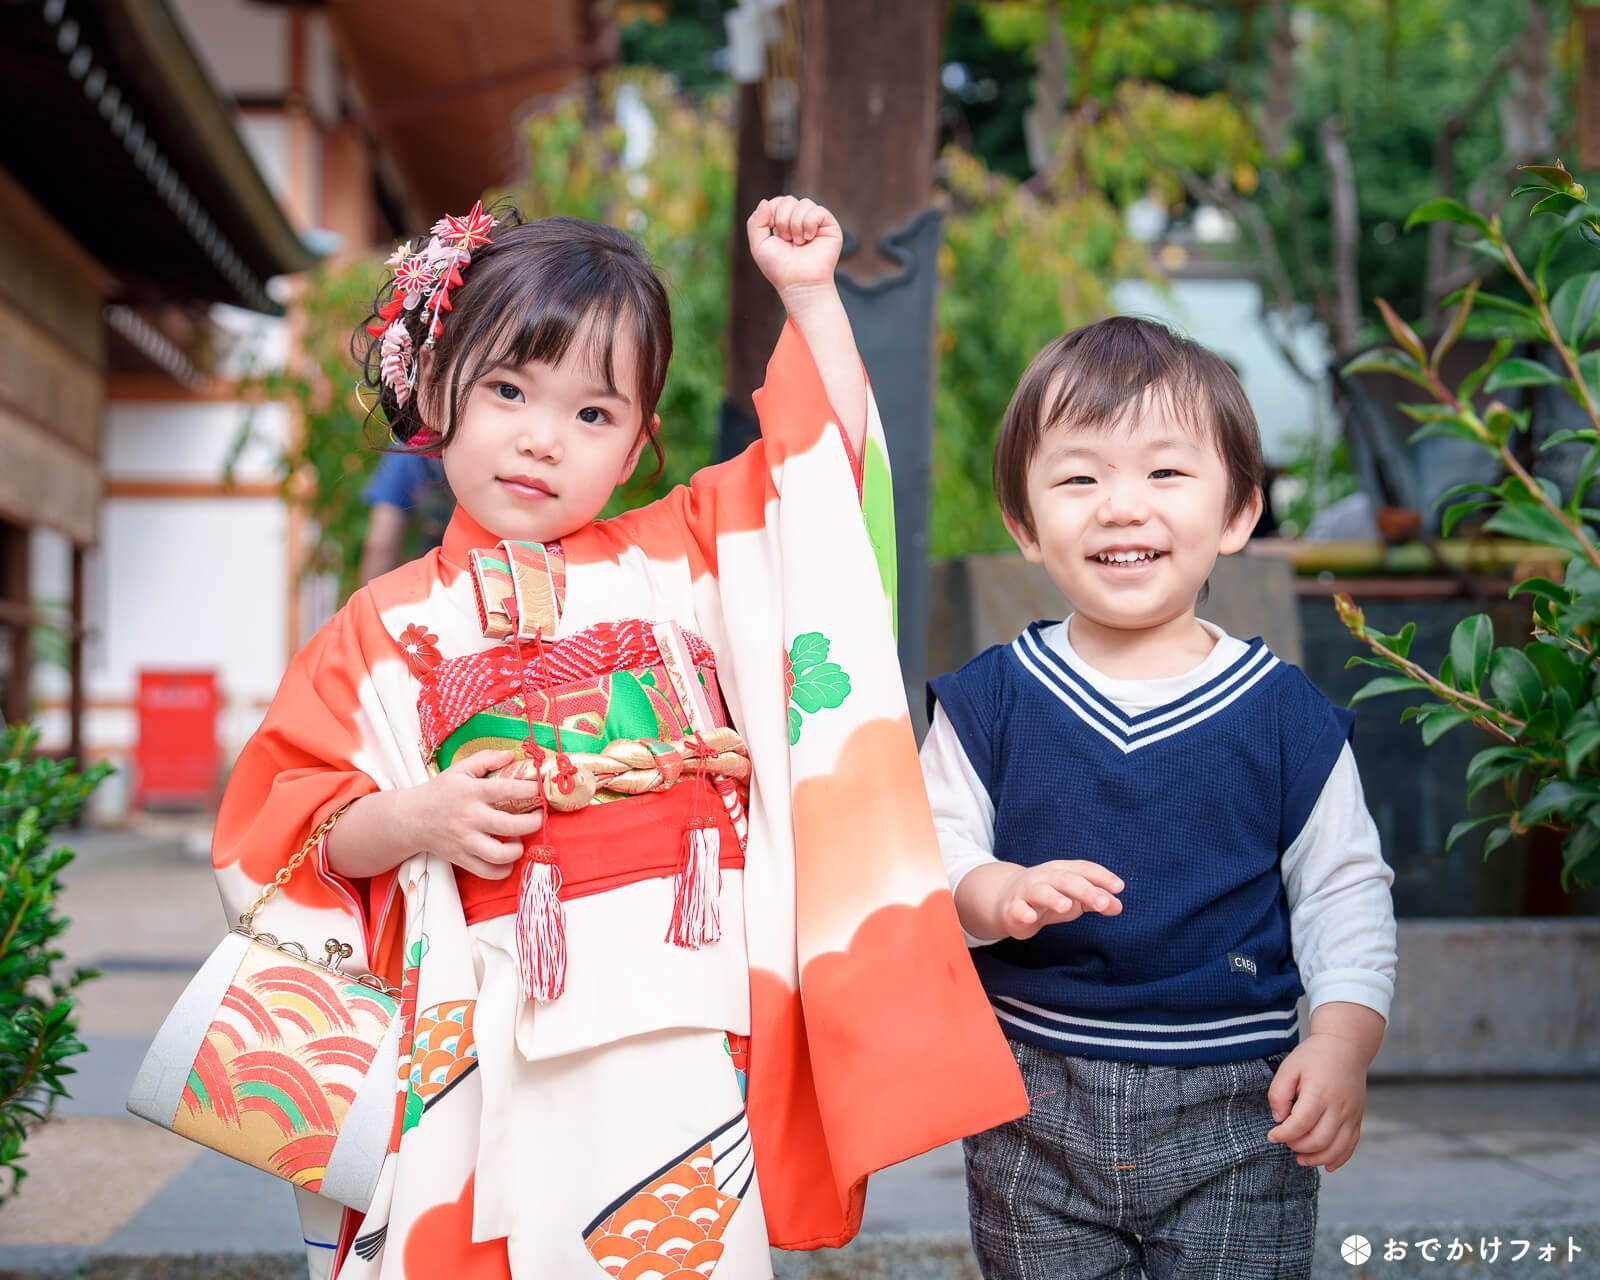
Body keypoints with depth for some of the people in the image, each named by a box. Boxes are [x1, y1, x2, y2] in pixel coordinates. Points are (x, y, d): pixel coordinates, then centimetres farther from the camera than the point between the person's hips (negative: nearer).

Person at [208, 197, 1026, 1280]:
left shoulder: (678, 559, 12)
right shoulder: (391, 625, 8)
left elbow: (823, 457, 14)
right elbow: (282, 815, 10)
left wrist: (809, 293, 9)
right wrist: (410, 821, -7)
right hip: (500, 1037, 0)